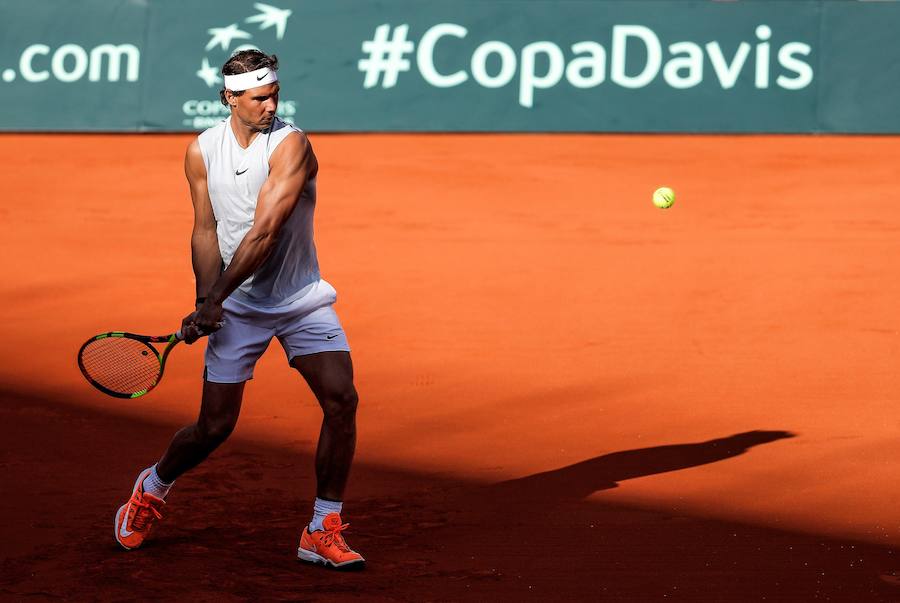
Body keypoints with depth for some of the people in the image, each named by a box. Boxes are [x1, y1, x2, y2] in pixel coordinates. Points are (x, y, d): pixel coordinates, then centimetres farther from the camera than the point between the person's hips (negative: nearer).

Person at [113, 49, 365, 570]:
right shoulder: (202, 151, -1)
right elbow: (205, 231, -1)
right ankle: (153, 487, 33)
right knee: (215, 426, 1)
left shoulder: (290, 145, -14)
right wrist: (207, 301, -17)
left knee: (341, 399, -17)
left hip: (301, 300, -1)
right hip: (238, 307, 1)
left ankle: (323, 533, -6)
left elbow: (264, 231, -21)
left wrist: (215, 297, -22)